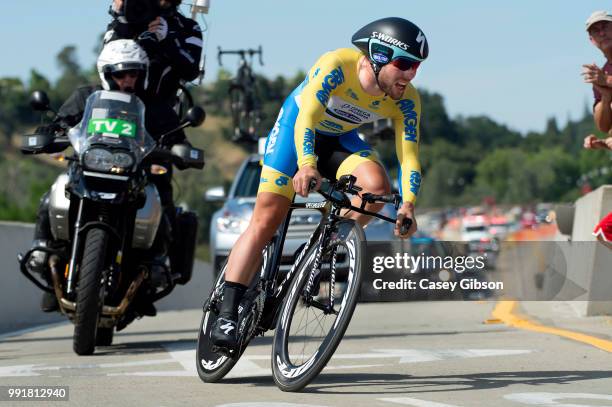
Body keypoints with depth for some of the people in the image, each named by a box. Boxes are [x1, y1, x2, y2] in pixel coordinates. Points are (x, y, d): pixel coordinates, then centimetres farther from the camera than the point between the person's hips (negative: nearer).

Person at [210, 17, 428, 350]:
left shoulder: (406, 101, -20)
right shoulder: (337, 65, -33)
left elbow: (408, 154, -24)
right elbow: (307, 117, -43)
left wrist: (408, 204, -40)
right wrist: (306, 165, -60)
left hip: (339, 139, 4)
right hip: (295, 126, -4)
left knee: (377, 186, -26)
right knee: (265, 220, -13)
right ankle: (227, 313, -11)